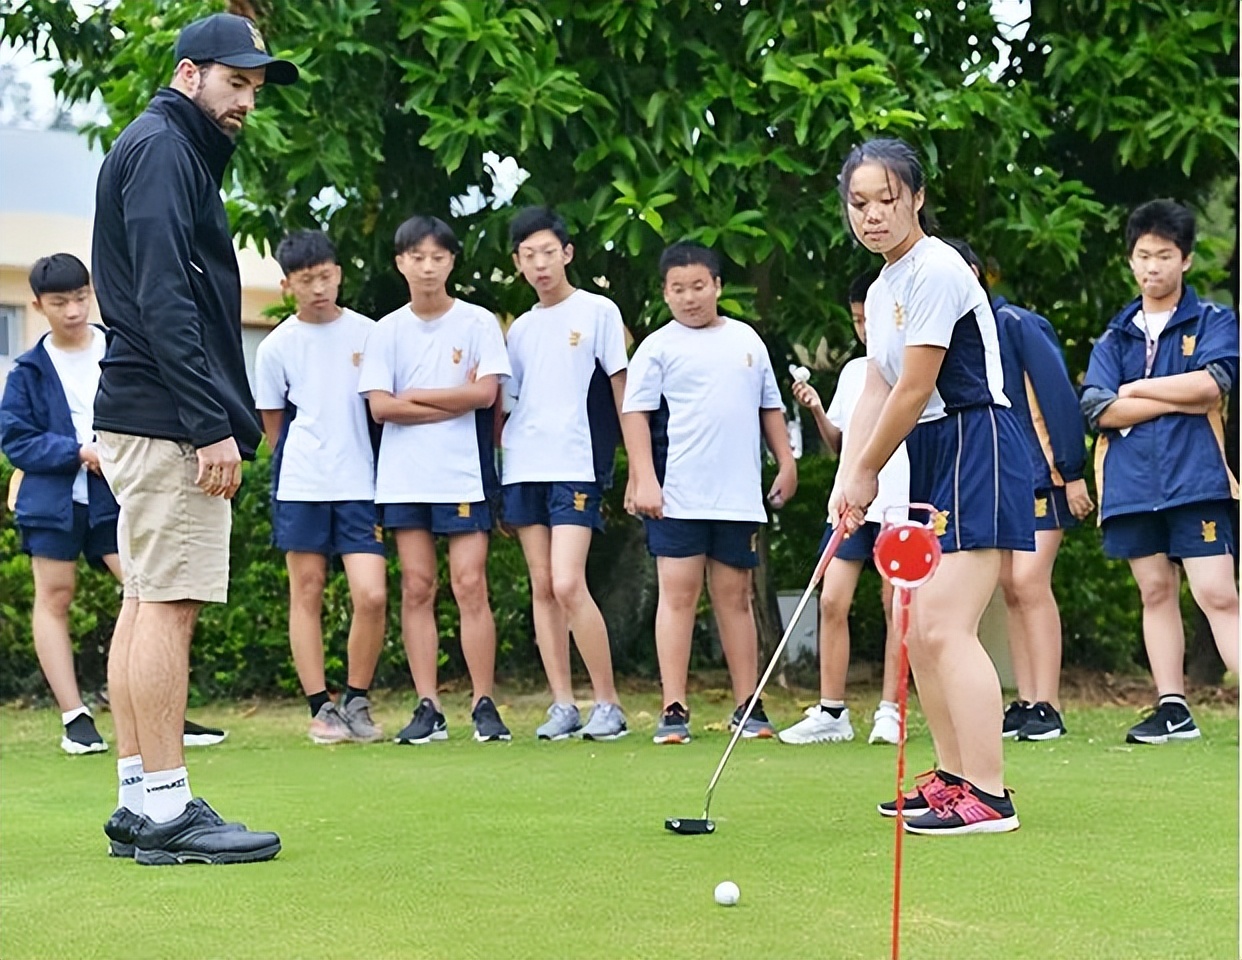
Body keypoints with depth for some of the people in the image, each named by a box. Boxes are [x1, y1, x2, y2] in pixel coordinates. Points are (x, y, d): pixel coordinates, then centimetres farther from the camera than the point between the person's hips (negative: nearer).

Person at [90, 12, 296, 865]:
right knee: (168, 604, -10)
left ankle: (140, 805, 11)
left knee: (148, 604, 9)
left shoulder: (174, 154, 24)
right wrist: (210, 426, -22)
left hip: (146, 419, 10)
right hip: (166, 419, -10)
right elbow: (161, 298, -18)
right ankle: (166, 809, -10)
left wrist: (215, 418, 14)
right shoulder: (161, 149, -8)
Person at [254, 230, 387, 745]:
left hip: (360, 485, 0)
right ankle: (321, 708, 8)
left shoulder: (368, 333, 4)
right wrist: (300, 462, 6)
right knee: (307, 592, 2)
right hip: (301, 486, 0)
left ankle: (356, 702, 7)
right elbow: (272, 425, 11)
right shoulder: (276, 346, 3)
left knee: (372, 595, -9)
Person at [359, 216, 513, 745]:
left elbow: (484, 392, -8)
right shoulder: (387, 331, 8)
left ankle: (484, 706, -2)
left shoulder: (478, 322, 4)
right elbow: (381, 405, -2)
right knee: (417, 588, 1)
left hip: (464, 475, -2)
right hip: (403, 477, 2)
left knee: (470, 585, -7)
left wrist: (415, 395, -4)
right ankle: (428, 708, 4)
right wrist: (453, 403, -7)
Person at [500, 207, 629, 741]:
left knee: (569, 584, -15)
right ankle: (563, 706, 7)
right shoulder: (520, 329, 16)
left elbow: (622, 391, 0)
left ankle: (608, 704, -6)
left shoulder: (598, 312, 1)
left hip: (577, 467, -6)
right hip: (523, 470, 6)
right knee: (542, 587, 3)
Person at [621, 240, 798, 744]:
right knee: (677, 595, -5)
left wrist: (786, 462, 15)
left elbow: (770, 406, 21)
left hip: (740, 496, 3)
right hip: (678, 495, -3)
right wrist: (644, 480, -11)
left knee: (735, 597, 7)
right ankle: (674, 710, -4)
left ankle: (748, 707, 11)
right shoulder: (658, 347, 2)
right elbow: (635, 413, -3)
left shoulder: (746, 339, 15)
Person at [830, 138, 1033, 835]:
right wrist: (848, 478, -2)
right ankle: (953, 776, 21)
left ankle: (988, 796, -17)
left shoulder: (936, 269, -14)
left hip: (976, 450, -10)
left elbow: (914, 391, -14)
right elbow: (876, 392, 11)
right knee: (918, 629, 11)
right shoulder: (882, 288, 16)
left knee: (945, 627, -17)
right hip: (930, 463, 10)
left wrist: (868, 473, -4)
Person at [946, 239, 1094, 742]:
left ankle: (1047, 708, -11)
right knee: (1010, 588, 4)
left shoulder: (1016, 324, -10)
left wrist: (1072, 472, -15)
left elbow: (1058, 396, -13)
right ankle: (1026, 704, 8)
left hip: (1039, 474, -7)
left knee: (1029, 580, -14)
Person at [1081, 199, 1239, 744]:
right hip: (1130, 486, 4)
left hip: (1195, 480, -4)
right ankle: (1172, 710, 13)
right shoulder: (1115, 336, 14)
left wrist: (1135, 391, -4)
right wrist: (1178, 401, -8)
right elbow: (1098, 409, -1)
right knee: (1155, 592, 8)